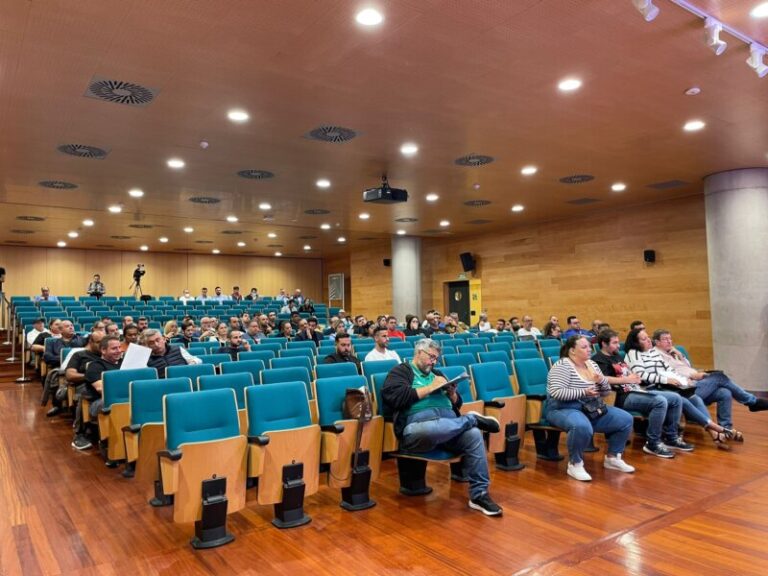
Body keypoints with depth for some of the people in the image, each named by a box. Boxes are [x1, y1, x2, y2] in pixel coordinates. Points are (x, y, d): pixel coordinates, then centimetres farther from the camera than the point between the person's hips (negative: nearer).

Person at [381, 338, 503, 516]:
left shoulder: (436, 374, 28)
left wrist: (452, 393, 4)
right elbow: (395, 397, -10)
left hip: (448, 424, 5)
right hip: (418, 425, -5)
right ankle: (472, 418, -14)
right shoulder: (401, 371, 10)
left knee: (474, 434, -25)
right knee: (430, 430, -41)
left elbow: (457, 403, 28)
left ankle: (479, 494, -17)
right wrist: (430, 388, -6)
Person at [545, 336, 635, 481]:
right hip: (564, 409, -8)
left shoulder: (592, 365, 11)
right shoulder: (562, 365, -14)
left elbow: (606, 392, 14)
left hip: (590, 409, 8)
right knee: (582, 426, -40)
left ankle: (612, 457, 14)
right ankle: (575, 464, -16)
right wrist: (583, 392, -26)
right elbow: (557, 392, -25)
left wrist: (602, 381, -8)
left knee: (625, 419, -4)